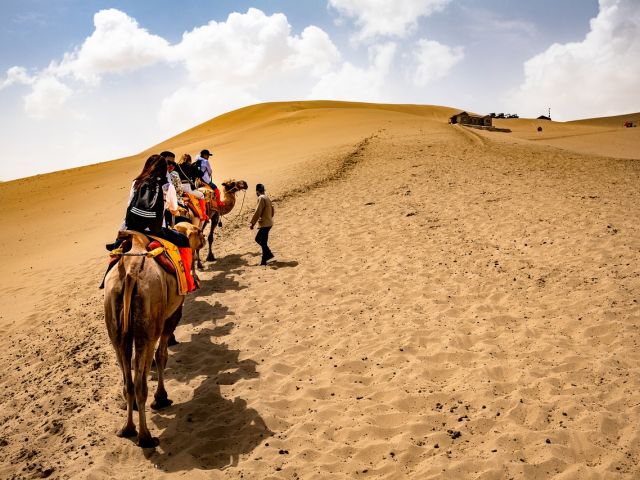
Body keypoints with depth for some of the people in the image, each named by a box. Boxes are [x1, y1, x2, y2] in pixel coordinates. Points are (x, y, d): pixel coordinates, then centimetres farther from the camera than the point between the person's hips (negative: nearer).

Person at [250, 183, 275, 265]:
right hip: (268, 223, 9)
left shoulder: (261, 198, -15)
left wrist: (252, 223, -14)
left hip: (264, 224, -9)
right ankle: (268, 254, 18)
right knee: (258, 239, 19)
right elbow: (273, 211, 18)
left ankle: (264, 261, 2)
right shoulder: (267, 198, 13)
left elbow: (257, 212, -19)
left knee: (263, 242, -3)